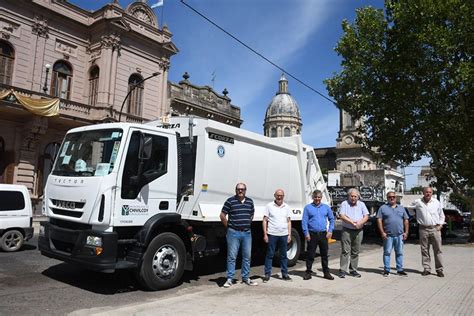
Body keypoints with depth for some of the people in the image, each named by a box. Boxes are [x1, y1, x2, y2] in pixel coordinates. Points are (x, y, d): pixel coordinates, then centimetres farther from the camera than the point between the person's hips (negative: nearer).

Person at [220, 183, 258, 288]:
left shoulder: (250, 201, 8)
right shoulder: (230, 201, -6)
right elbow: (222, 215, -3)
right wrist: (229, 227, 0)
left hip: (247, 233, 5)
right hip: (233, 233, -4)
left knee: (247, 256, 11)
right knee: (232, 256, 0)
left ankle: (245, 278, 24)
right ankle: (230, 279, 9)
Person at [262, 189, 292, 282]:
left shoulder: (287, 207, 10)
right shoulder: (269, 206, 0)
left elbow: (289, 221, 12)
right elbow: (264, 220, -1)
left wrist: (289, 234, 5)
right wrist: (265, 234, -6)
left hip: (284, 235, 3)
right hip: (272, 234, -3)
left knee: (283, 255, 10)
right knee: (269, 255, 2)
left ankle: (285, 274, 19)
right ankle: (267, 274, 9)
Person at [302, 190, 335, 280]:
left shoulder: (326, 207, 10)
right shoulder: (308, 207, 1)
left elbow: (332, 219, 14)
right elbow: (304, 221, -2)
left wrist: (330, 231, 4)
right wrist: (306, 233, -9)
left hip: (323, 234, 2)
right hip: (312, 234, -2)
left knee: (324, 254, 9)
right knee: (310, 254, 3)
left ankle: (326, 272, 19)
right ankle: (308, 272, 13)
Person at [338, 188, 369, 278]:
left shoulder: (361, 204, 13)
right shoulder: (344, 204, 3)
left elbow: (366, 216, 5)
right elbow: (342, 216, -8)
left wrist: (360, 222, -13)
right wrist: (352, 222, -18)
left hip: (358, 231, 3)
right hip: (347, 230, -3)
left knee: (355, 252, 8)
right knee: (345, 251, -6)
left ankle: (353, 270, 17)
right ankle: (343, 270, -3)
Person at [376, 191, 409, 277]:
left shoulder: (401, 208, 14)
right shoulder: (383, 208, 3)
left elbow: (406, 220, 13)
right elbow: (379, 220, -2)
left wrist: (406, 232, 4)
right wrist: (382, 232, -9)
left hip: (399, 235, 3)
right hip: (388, 235, -3)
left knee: (399, 253, 7)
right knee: (387, 252, 1)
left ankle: (400, 270, 15)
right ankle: (386, 270, 7)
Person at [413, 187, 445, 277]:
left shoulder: (437, 202, 7)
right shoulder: (417, 202, 1)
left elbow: (441, 215, 17)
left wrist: (440, 224, 6)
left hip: (435, 229, 1)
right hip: (423, 229, -1)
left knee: (438, 250, 2)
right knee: (424, 250, 4)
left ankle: (439, 269, 10)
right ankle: (427, 269, 12)